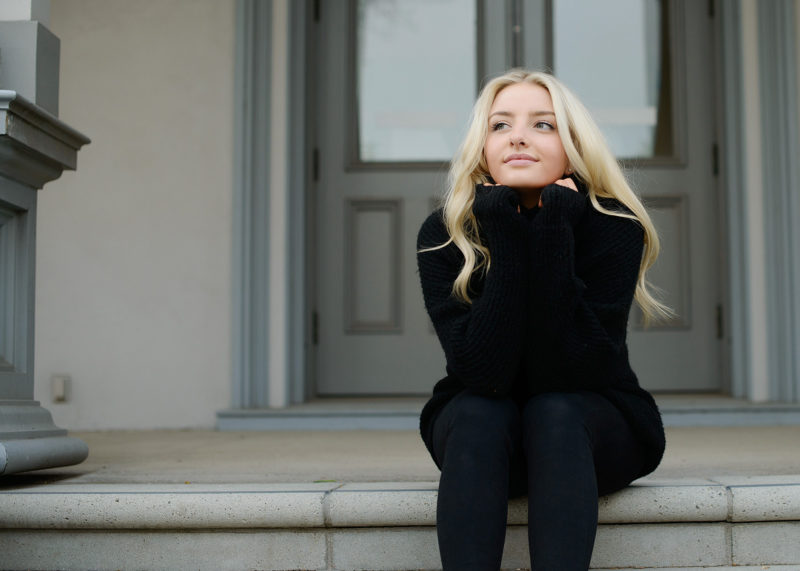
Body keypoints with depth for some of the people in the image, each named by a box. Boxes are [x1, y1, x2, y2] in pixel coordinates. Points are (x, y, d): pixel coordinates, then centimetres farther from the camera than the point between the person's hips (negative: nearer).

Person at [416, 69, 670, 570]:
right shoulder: (443, 237, -14)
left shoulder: (614, 227, -16)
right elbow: (482, 371, -25)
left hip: (593, 428, -1)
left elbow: (571, 371, -26)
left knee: (554, 412, -33)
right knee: (480, 415, -32)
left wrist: (552, 237, -30)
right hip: (478, 434, 1)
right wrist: (507, 242, -29)